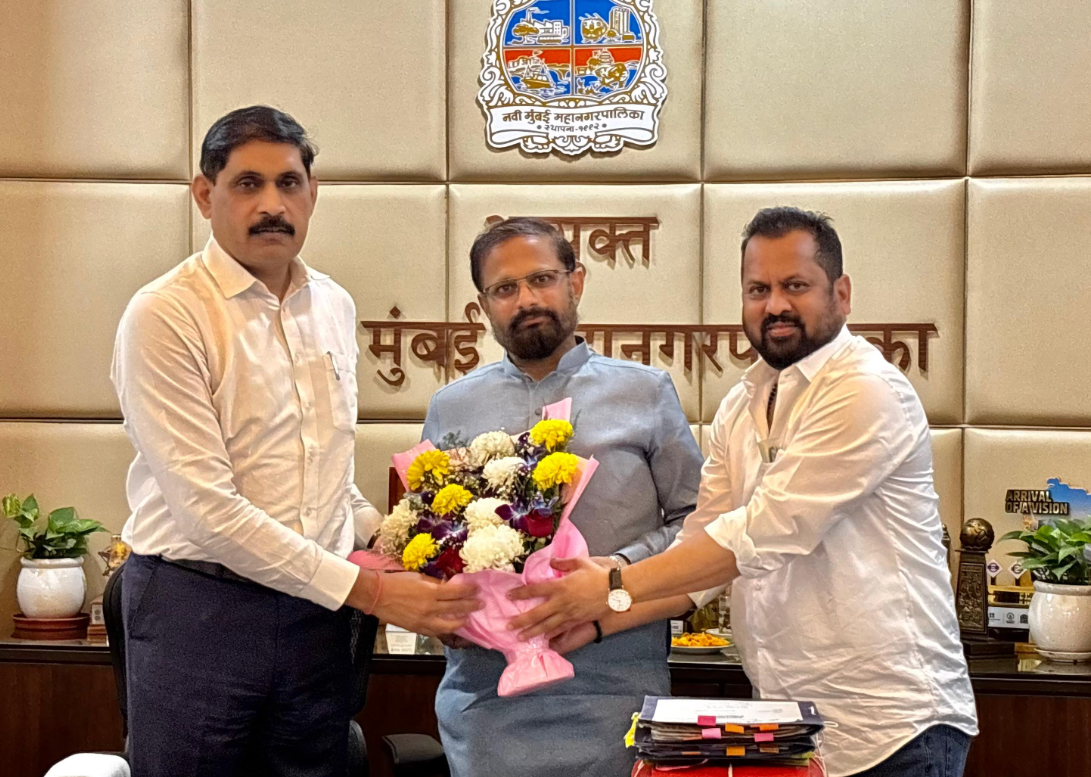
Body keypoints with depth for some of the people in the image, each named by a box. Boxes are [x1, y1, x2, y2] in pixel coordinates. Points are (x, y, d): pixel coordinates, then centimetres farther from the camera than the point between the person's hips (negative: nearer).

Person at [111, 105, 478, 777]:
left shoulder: (335, 307, 9)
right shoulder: (165, 316, -12)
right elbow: (207, 507, -19)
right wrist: (369, 590, -18)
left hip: (315, 610, 6)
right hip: (197, 608, -5)